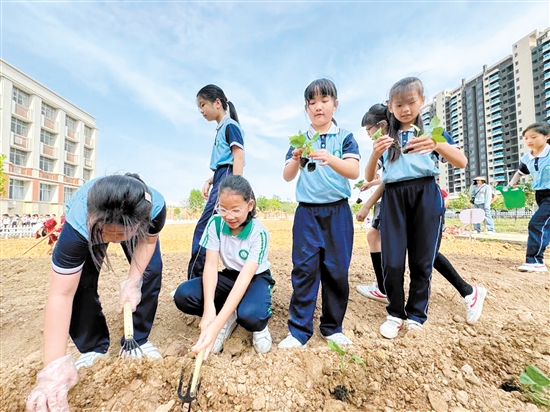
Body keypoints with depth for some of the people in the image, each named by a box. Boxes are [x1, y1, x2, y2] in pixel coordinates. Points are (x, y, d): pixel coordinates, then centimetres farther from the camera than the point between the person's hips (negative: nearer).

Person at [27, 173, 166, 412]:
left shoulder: (155, 206, -41)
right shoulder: (77, 226, -43)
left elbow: (148, 240, -19)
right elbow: (61, 294, -38)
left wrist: (133, 281, -28)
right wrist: (54, 364, -40)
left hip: (136, 223, 1)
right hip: (87, 228, 0)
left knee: (150, 272, -13)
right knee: (80, 281, -17)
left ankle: (138, 340, 7)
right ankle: (93, 348, 7)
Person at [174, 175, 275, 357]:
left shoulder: (259, 233, -27)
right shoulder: (215, 223, -16)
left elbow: (245, 278, -33)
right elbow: (210, 265, -20)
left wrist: (216, 324, -40)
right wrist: (209, 310, -33)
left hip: (256, 278, -3)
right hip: (229, 275, 4)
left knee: (250, 314, -37)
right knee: (183, 295, -21)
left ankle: (259, 324, 2)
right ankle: (230, 318, 2)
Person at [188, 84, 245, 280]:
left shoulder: (230, 125, -5)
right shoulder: (221, 128, 22)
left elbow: (238, 158, -15)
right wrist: (209, 181, 13)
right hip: (220, 180, 9)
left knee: (203, 228, -9)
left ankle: (194, 280, 3)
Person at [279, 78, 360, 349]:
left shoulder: (344, 137, 5)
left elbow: (354, 171, -11)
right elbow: (287, 176, 0)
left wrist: (330, 159, -30)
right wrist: (295, 160, -22)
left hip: (338, 212, 0)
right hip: (307, 212, 1)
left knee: (337, 270, 4)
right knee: (304, 268, -3)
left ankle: (333, 327, 24)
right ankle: (299, 330, 11)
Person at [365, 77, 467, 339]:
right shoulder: (385, 138, 15)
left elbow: (462, 162, -1)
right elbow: (369, 177, 6)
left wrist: (438, 146, -21)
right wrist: (375, 154, -14)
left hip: (425, 195, 0)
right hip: (393, 197, 1)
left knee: (422, 261, 3)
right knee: (392, 262, -3)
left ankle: (416, 315, 22)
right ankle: (395, 313, 18)